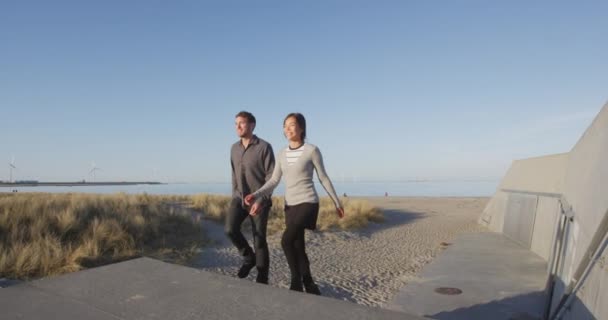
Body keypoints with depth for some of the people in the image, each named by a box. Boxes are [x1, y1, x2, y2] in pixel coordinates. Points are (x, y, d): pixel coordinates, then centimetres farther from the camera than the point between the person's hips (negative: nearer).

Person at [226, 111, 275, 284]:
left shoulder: (264, 147, -11)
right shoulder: (234, 148, 8)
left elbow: (271, 177, -13)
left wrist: (261, 200, -22)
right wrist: (235, 195, 17)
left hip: (259, 200, -5)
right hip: (239, 198, 5)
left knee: (259, 239, -3)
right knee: (230, 229, -16)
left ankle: (262, 278, 12)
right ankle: (249, 257, 9)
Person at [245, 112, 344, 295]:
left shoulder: (312, 150, -6)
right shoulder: (282, 154, 9)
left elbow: (323, 178, 1)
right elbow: (274, 181, 5)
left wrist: (337, 203, 6)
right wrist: (256, 196, -11)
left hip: (308, 203, -6)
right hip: (290, 206, 6)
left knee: (287, 240, -21)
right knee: (298, 247, 8)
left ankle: (296, 282, -3)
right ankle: (310, 288, 21)